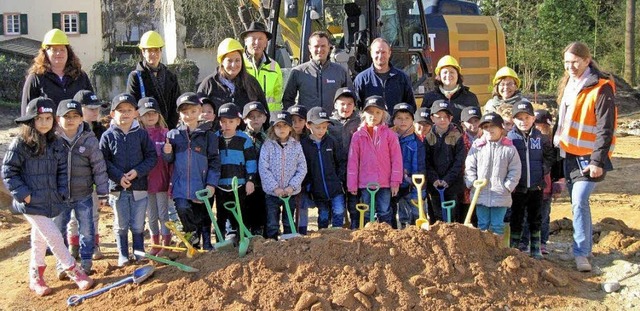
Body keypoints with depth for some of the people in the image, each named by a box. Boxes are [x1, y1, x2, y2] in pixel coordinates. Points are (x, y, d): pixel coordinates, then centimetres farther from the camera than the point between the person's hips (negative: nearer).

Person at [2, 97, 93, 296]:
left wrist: (62, 193, 1)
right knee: (54, 237, -8)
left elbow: (62, 170, 12)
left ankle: (36, 277, 30)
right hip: (31, 203, -6)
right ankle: (74, 272, 4)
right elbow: (8, 171, -9)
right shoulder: (20, 144, -12)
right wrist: (23, 194, -14)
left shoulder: (56, 143, 5)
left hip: (50, 202, 6)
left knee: (40, 239, 17)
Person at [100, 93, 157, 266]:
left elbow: (152, 157, 0)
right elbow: (103, 161, -4)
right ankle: (123, 256, 21)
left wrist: (137, 171, -13)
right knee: (121, 225, 10)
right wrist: (118, 176, -15)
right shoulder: (108, 136, -2)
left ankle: (139, 253, 23)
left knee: (138, 225, 9)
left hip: (139, 186, 0)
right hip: (117, 187, 0)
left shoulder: (141, 134, 0)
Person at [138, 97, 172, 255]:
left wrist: (172, 182, -7)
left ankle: (166, 245, 14)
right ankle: (155, 245, 24)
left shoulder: (165, 133, -3)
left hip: (162, 181, -2)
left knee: (163, 214, 4)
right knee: (151, 216, 12)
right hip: (145, 182, 3)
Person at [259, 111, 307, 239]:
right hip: (272, 192, -1)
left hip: (291, 193, 1)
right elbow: (263, 168, -9)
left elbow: (302, 168, -2)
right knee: (272, 225, 4)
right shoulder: (267, 145, -4)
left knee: (289, 225, 12)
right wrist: (275, 187, -14)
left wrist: (292, 186, -12)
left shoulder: (296, 145, 0)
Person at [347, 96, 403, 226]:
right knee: (366, 214, 9)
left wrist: (395, 181, -5)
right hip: (365, 183, 1)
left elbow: (396, 158, -1)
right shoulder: (358, 136, 2)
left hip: (385, 183, -1)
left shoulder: (389, 134, -1)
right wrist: (352, 184, 0)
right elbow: (353, 161, 3)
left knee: (385, 213, 7)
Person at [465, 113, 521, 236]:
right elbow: (469, 167, 5)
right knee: (482, 225, 9)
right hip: (480, 194, 1)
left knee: (497, 226, 6)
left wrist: (507, 186, -7)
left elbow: (515, 170, 1)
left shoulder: (509, 148, -1)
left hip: (501, 195, -1)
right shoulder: (476, 147, 2)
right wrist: (472, 184, -6)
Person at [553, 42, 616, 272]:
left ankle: (582, 254, -12)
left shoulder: (601, 88, -15)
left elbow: (605, 128, -17)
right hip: (569, 153, 8)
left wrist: (598, 161, -19)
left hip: (588, 156, -8)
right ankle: (586, 247, 25)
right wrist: (558, 142, 18)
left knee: (579, 201, -17)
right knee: (577, 202, 13)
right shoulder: (569, 85, 10)